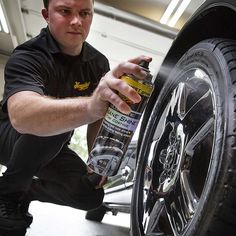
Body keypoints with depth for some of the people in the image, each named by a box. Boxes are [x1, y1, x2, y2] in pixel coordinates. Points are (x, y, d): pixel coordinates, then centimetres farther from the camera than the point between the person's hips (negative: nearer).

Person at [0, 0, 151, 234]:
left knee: (91, 195, -11)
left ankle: (27, 190, 13)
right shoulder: (27, 57, -29)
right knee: (46, 126, -36)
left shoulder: (99, 63, -9)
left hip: (51, 148, 6)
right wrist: (90, 106, -68)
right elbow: (22, 116, -51)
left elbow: (98, 117, 1)